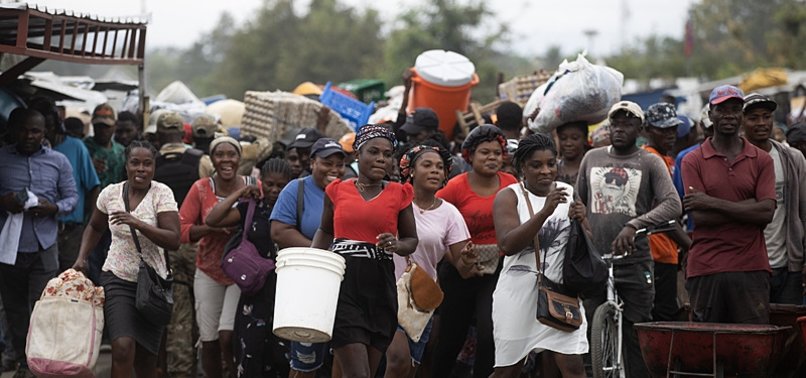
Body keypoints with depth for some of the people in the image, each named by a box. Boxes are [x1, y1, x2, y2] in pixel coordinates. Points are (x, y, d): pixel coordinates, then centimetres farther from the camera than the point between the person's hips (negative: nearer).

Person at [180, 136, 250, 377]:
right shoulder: (200, 189, -1)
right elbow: (181, 230, -4)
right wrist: (212, 228, -19)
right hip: (209, 272, 2)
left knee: (228, 335, -14)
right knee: (209, 340, 3)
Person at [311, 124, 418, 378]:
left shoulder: (398, 194, 7)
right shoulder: (337, 190, 8)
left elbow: (411, 239, 14)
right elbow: (325, 231, 21)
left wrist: (396, 245, -8)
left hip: (380, 287, 2)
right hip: (343, 283, -2)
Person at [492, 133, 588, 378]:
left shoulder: (568, 193, 10)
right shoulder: (509, 196, -2)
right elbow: (508, 244, -17)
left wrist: (580, 222, -11)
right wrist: (545, 212, -26)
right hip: (519, 292, -2)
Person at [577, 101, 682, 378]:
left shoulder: (651, 163, 1)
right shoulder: (592, 158, 12)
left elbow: (673, 205, -13)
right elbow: (578, 204, 20)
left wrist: (634, 225, -26)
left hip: (635, 263, -3)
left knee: (637, 338, -2)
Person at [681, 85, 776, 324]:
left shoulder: (761, 160, 9)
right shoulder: (693, 161, 6)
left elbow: (767, 212, -4)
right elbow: (699, 216, -5)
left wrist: (713, 202, -9)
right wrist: (749, 206, -8)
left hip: (751, 268, 1)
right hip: (705, 269, -1)